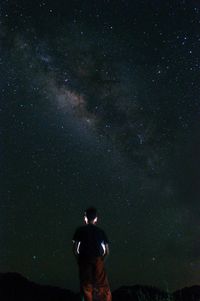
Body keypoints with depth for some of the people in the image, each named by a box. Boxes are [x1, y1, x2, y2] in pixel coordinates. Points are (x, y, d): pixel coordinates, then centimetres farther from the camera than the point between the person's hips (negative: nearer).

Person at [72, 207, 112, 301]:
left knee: (86, 286, 8)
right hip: (98, 260, 1)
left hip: (84, 260, -1)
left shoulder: (80, 230, 5)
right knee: (102, 286, 7)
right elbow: (107, 251, 5)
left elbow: (75, 249, -1)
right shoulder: (101, 231, 8)